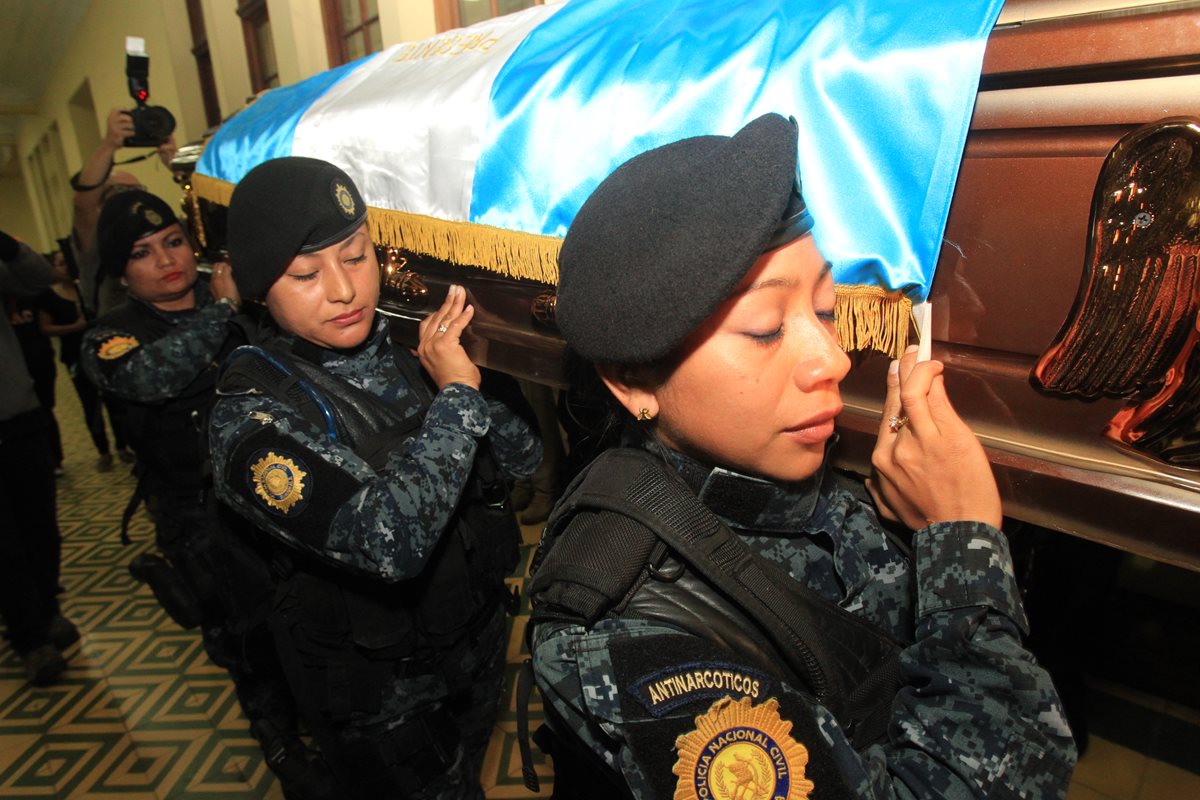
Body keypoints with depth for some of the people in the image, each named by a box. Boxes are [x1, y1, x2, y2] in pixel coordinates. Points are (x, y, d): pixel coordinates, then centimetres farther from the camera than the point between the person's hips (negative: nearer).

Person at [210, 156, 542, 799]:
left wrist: (478, 369, -22)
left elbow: (522, 458, -7)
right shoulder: (252, 414, -23)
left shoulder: (408, 344, -9)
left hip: (481, 642, 5)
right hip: (381, 692, -4)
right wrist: (455, 396, -29)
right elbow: (391, 542, -36)